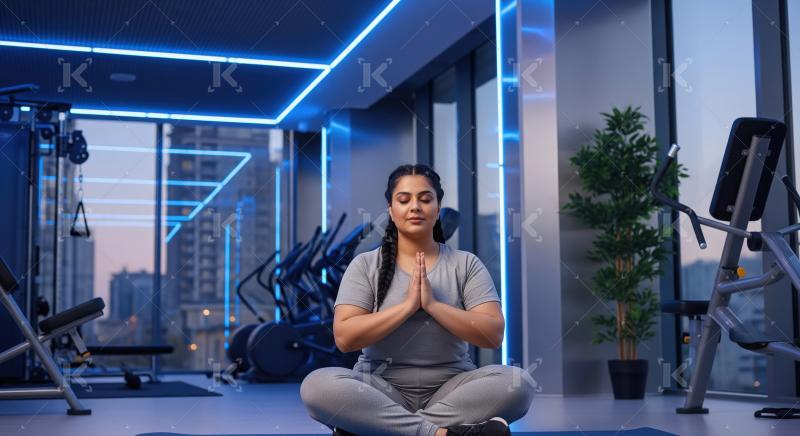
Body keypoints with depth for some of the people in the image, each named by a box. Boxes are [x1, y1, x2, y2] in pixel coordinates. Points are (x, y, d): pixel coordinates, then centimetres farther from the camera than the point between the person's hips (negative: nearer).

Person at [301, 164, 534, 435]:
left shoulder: (466, 264, 6)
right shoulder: (365, 265, 4)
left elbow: (493, 335, -5)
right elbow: (345, 337, -8)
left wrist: (432, 304, -14)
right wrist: (407, 305, -15)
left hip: (451, 388, 1)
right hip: (381, 389, -1)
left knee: (517, 382, -29)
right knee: (317, 385, -30)